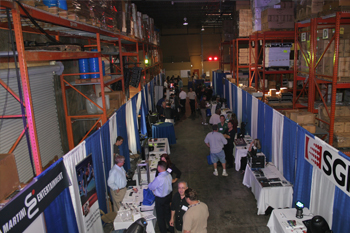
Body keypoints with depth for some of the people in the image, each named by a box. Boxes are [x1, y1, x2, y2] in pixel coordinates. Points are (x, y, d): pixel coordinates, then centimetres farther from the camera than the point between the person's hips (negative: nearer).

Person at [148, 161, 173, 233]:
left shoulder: (159, 178, -32)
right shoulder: (169, 175, -10)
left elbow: (151, 187, -17)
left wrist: (149, 184, 5)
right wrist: (156, 190, 8)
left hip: (160, 199, -7)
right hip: (168, 195, 7)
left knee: (160, 216, 13)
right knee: (168, 212, 26)